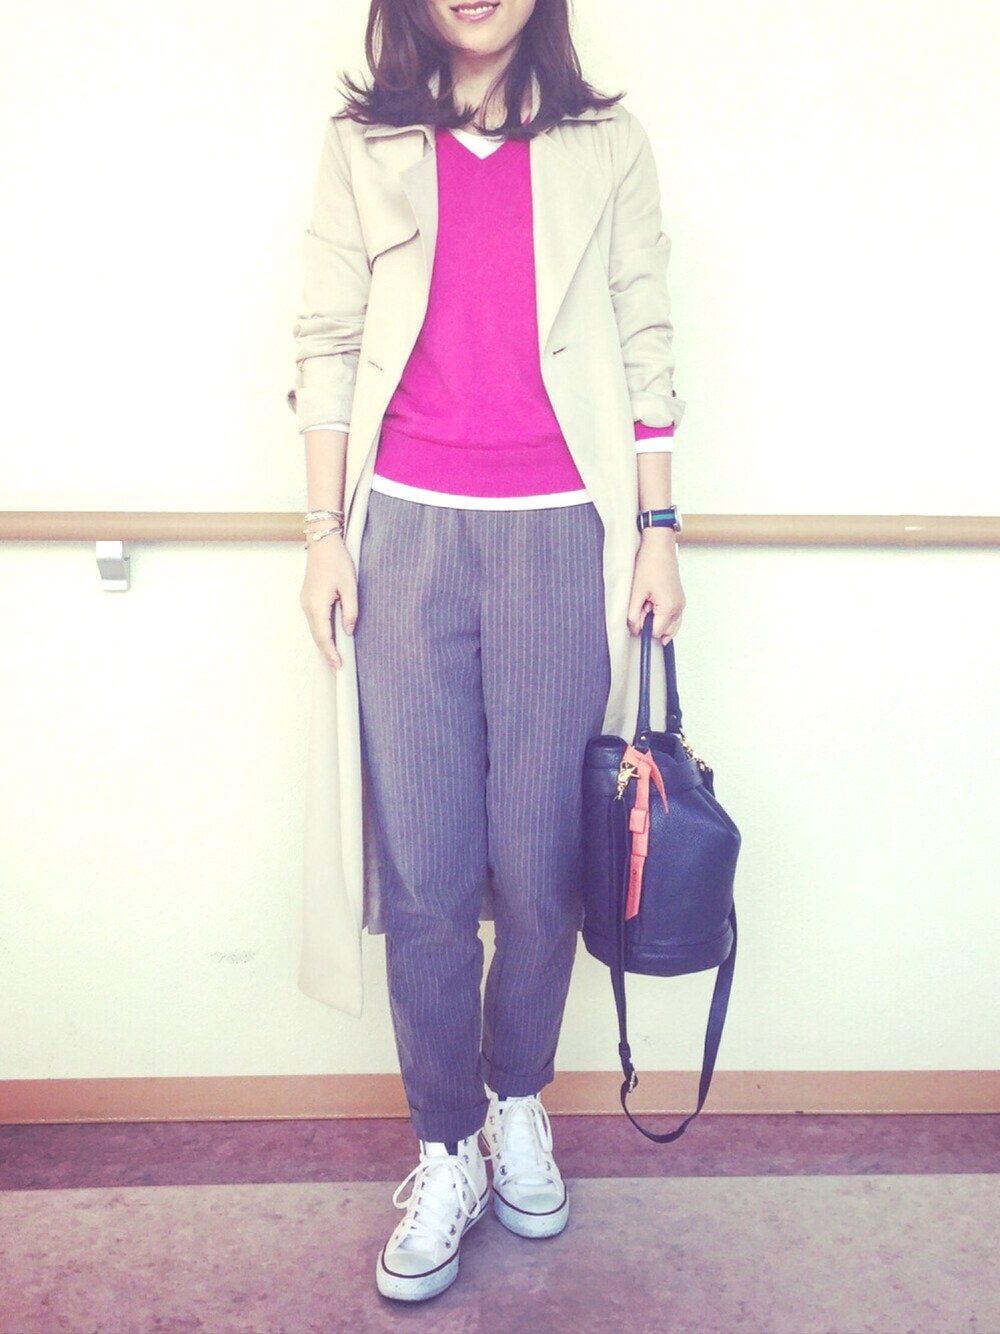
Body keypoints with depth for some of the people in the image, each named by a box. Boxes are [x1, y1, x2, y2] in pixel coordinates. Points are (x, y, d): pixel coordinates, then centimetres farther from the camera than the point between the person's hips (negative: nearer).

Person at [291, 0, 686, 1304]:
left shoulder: (605, 144, 9)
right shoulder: (365, 146, 10)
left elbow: (645, 348, 8)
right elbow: (326, 346, 8)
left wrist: (658, 532, 3)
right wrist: (325, 532, 1)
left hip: (557, 536, 0)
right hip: (409, 533, 1)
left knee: (540, 859, 3)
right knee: (425, 869, 1)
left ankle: (520, 1102, 28)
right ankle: (447, 1149, 18)